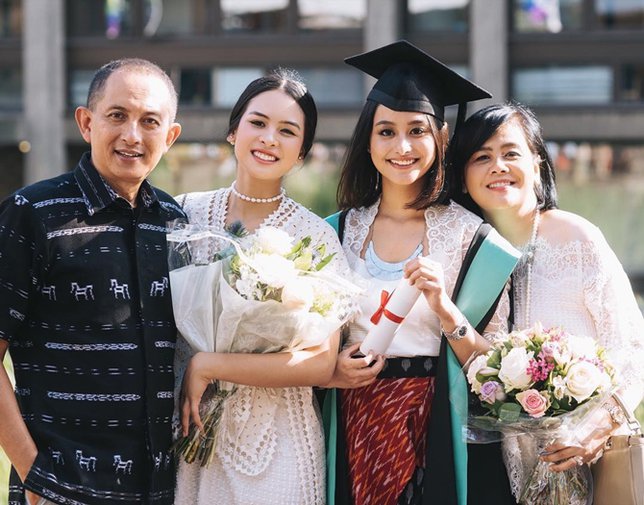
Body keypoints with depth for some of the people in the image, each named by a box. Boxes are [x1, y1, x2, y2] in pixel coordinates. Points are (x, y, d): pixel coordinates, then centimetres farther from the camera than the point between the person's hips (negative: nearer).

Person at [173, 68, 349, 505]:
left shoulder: (316, 236, -7)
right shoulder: (186, 213, 0)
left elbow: (320, 364, -14)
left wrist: (207, 366, -17)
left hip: (276, 444, -2)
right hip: (188, 436, 2)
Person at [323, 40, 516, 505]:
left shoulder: (468, 234, -4)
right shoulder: (340, 231, 4)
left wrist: (444, 308, -21)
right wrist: (330, 370, -7)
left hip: (437, 434, -2)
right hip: (352, 432, 2)